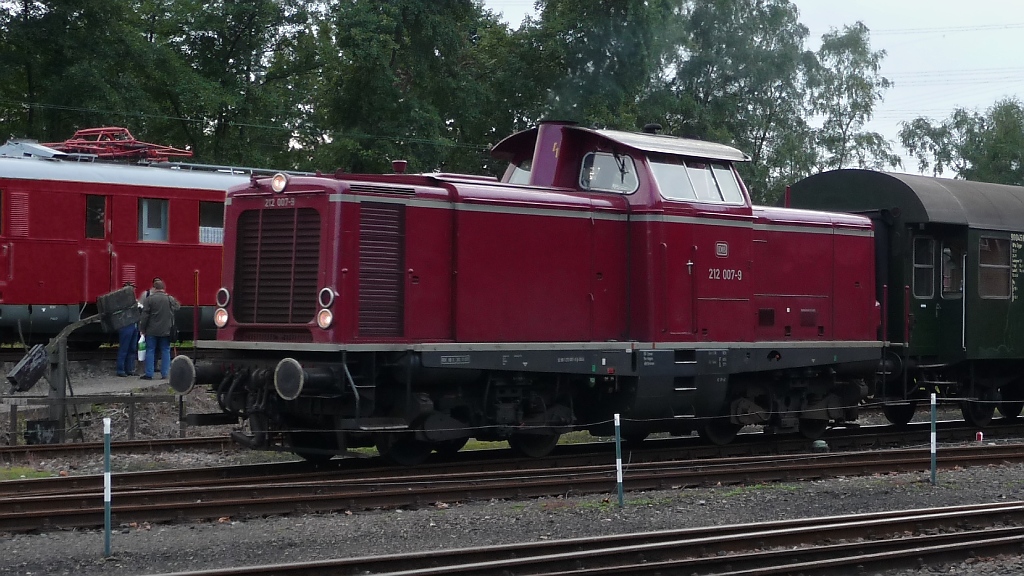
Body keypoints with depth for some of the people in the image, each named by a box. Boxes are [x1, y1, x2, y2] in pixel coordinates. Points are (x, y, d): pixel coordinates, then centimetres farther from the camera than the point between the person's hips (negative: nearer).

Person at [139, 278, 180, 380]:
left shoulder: (149, 299, -8)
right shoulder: (170, 299, 0)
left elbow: (145, 315, -8)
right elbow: (177, 307, 18)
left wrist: (143, 329, 0)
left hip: (152, 331, -2)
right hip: (166, 331, 2)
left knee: (150, 351, 5)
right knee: (165, 351, 9)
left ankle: (149, 374, 3)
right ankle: (164, 374, 7)